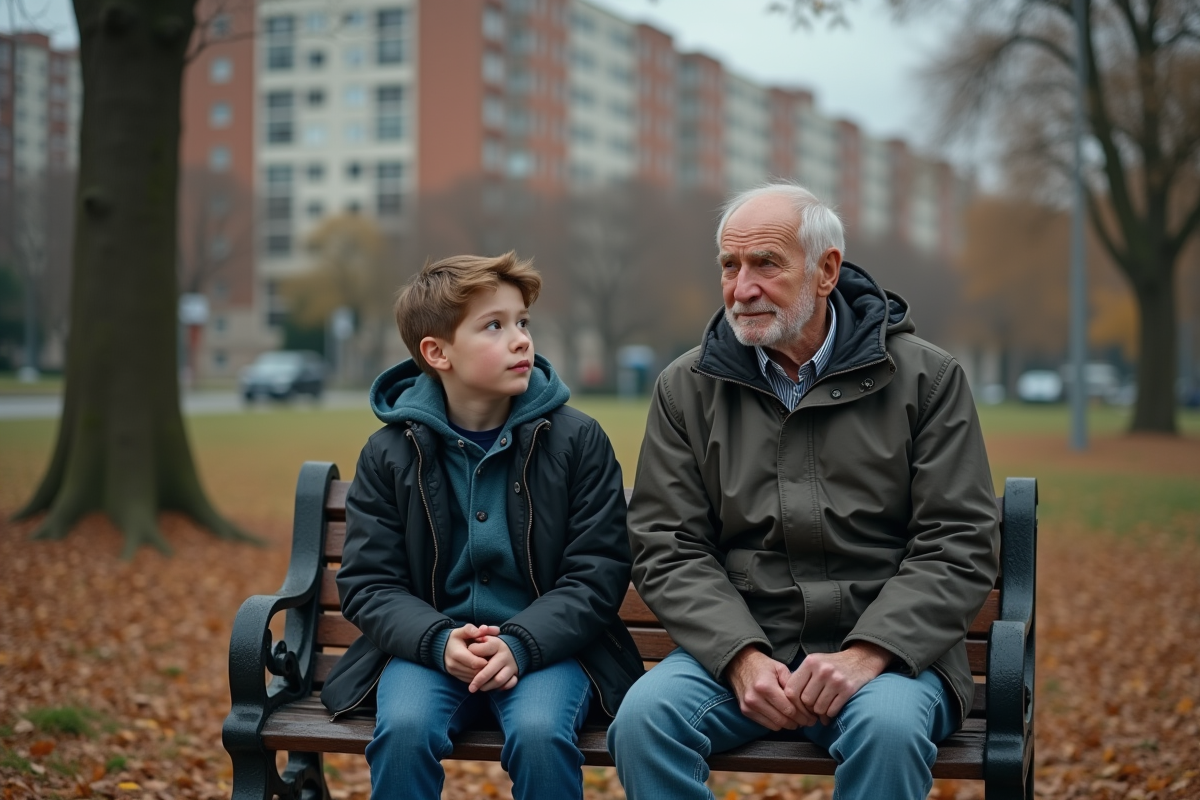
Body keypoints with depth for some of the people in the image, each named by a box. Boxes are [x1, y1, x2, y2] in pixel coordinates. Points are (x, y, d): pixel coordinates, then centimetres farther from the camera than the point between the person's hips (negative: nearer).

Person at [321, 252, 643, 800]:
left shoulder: (577, 440, 1)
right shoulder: (389, 454, 3)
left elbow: (598, 574, -2)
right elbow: (367, 583, 2)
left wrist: (520, 644, -19)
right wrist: (439, 641, -18)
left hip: (545, 643, -1)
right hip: (430, 645, 1)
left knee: (540, 734, -31)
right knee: (403, 730, -30)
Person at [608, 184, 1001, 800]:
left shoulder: (925, 379, 2)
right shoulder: (687, 389, 8)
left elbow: (958, 547, -3)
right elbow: (667, 550, 3)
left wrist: (865, 655, -17)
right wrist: (742, 657, -14)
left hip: (887, 648, -1)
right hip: (734, 647, 2)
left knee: (889, 727, -34)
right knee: (644, 718, -28)